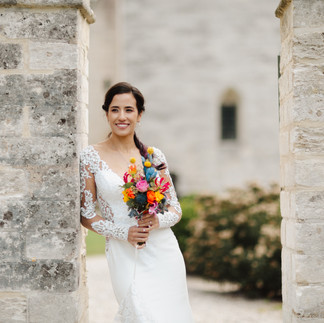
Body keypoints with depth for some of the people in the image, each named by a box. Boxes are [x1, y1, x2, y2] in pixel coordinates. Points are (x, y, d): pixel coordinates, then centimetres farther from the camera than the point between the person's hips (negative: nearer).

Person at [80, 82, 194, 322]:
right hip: (124, 255, -3)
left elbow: (176, 208, 9)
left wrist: (158, 220, -12)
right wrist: (124, 233, -13)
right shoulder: (91, 156, -1)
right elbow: (86, 214, -1)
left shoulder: (154, 156, 5)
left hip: (163, 252, 3)